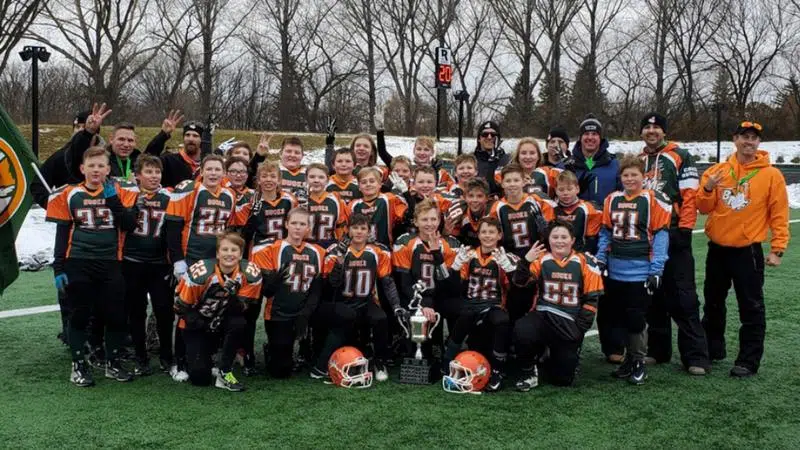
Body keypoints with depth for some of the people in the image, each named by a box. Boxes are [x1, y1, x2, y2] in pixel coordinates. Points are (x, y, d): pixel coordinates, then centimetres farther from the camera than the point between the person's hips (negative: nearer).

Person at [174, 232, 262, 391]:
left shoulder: (251, 274, -20)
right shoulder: (200, 272, -27)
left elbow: (243, 307, -16)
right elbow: (181, 305, -14)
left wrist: (233, 297, -36)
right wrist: (202, 325, -18)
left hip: (224, 321, 2)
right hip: (197, 324, -2)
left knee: (238, 323, -33)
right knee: (200, 377, -12)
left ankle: (224, 372, -14)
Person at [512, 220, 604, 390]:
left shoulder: (585, 263, -1)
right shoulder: (541, 259, -1)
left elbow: (591, 298, 0)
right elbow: (519, 283, -9)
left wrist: (580, 328, -5)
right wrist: (526, 261, -24)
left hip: (570, 324, 0)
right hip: (543, 316, 0)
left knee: (563, 379, -1)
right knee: (521, 331, -35)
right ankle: (529, 372, -6)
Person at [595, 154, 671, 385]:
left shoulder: (653, 201, -7)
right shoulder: (612, 200, 8)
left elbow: (660, 236, -8)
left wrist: (656, 270, -11)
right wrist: (600, 261, 7)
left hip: (641, 273, -5)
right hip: (615, 272, 5)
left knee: (637, 320, 1)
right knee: (619, 319, 12)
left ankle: (639, 362, 16)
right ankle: (629, 358, 28)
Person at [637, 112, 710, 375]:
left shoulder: (680, 157, 1)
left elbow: (689, 194, -6)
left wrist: (685, 229, -13)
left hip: (673, 235, -5)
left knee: (683, 298, -7)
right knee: (653, 297, 11)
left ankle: (695, 356, -4)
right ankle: (658, 350, 20)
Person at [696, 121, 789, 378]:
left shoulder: (771, 175, -5)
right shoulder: (717, 171, 3)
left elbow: (779, 215, -5)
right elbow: (705, 208, 4)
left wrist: (778, 248, -11)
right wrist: (707, 190, -16)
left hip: (748, 252, -4)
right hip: (717, 249, 4)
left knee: (751, 309, -1)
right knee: (713, 303, 16)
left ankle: (749, 361, 6)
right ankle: (713, 349, 31)